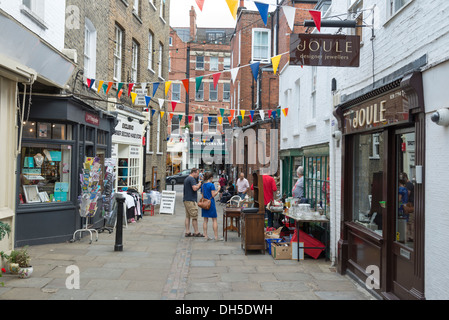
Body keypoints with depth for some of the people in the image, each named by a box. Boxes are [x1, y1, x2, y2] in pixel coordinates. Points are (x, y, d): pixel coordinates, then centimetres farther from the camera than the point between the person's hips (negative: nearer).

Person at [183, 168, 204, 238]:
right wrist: (199, 183, -8)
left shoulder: (186, 179, 19)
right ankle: (196, 232, -1)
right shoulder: (192, 179, -12)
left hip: (186, 200, 10)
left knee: (188, 216, 9)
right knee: (194, 217, -5)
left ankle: (187, 232, 9)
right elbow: (195, 188, -22)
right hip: (191, 200, -10)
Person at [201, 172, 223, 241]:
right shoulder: (211, 185, -11)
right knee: (214, 220, -1)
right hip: (210, 203, -7)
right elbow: (213, 195, -13)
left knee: (205, 220, 9)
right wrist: (218, 190, -4)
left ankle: (205, 236, 10)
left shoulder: (203, 185, 10)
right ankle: (216, 237, -1)